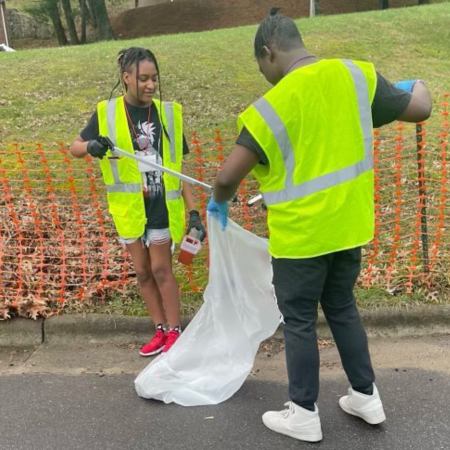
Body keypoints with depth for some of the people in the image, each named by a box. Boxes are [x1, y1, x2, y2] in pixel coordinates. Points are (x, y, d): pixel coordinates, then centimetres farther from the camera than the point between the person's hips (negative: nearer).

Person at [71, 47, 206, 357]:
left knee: (161, 269, 3)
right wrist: (91, 147, -23)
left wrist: (193, 210, -4)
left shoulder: (168, 113, -2)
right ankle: (161, 330, 26)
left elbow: (178, 167, 0)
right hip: (129, 206, 2)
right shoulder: (107, 113, -4)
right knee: (142, 271, 11)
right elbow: (75, 148, 2)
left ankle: (175, 332, 19)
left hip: (162, 204, -1)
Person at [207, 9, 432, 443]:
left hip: (301, 234, -5)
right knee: (342, 308, 23)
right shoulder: (357, 74, -5)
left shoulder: (272, 106, -18)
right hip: (349, 225, 6)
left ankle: (304, 415, 25)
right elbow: (419, 109, 4)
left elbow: (227, 177, -16)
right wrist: (416, 86, 28)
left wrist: (219, 202, 7)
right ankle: (366, 397, 35)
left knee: (299, 321, 10)